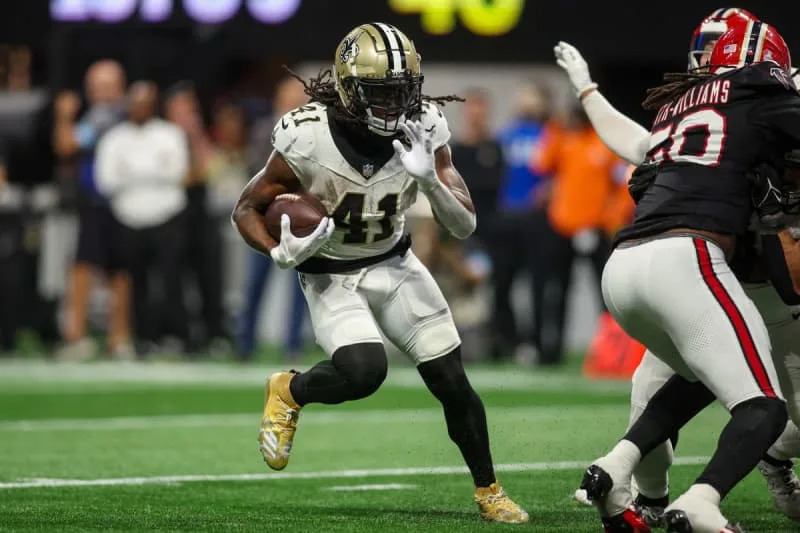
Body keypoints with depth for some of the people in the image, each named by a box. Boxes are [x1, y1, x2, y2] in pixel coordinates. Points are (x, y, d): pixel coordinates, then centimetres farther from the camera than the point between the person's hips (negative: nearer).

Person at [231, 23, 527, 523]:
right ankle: (288, 392, 4)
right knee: (364, 371, -28)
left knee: (452, 383, -1)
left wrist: (429, 179, -33)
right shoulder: (308, 139, -25)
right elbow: (248, 209, -11)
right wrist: (282, 254, -29)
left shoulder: (424, 132, -15)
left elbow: (465, 226, -15)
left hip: (394, 266, 4)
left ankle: (489, 492, 19)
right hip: (330, 276, -3)